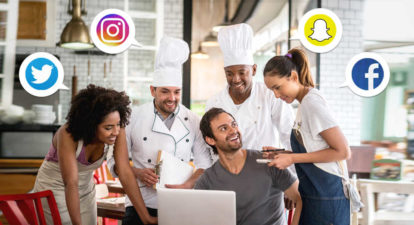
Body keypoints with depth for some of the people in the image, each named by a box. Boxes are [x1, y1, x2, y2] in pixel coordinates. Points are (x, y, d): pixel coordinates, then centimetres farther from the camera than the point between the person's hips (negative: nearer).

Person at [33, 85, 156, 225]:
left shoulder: (117, 131, -21)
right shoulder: (68, 134, -32)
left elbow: (125, 174, -21)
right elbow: (71, 184, -34)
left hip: (86, 191, 4)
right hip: (53, 189, -4)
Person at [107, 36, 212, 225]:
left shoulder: (193, 121, 5)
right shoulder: (134, 117, 1)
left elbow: (205, 163, 3)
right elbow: (115, 161, 5)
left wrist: (188, 185, -14)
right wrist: (137, 173, -13)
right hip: (142, 205, -1)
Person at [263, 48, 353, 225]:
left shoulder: (312, 102, -15)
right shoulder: (305, 102, 12)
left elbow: (343, 151, -17)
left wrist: (292, 159, -16)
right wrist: (282, 154, 6)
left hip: (326, 198, -9)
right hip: (312, 196, 9)